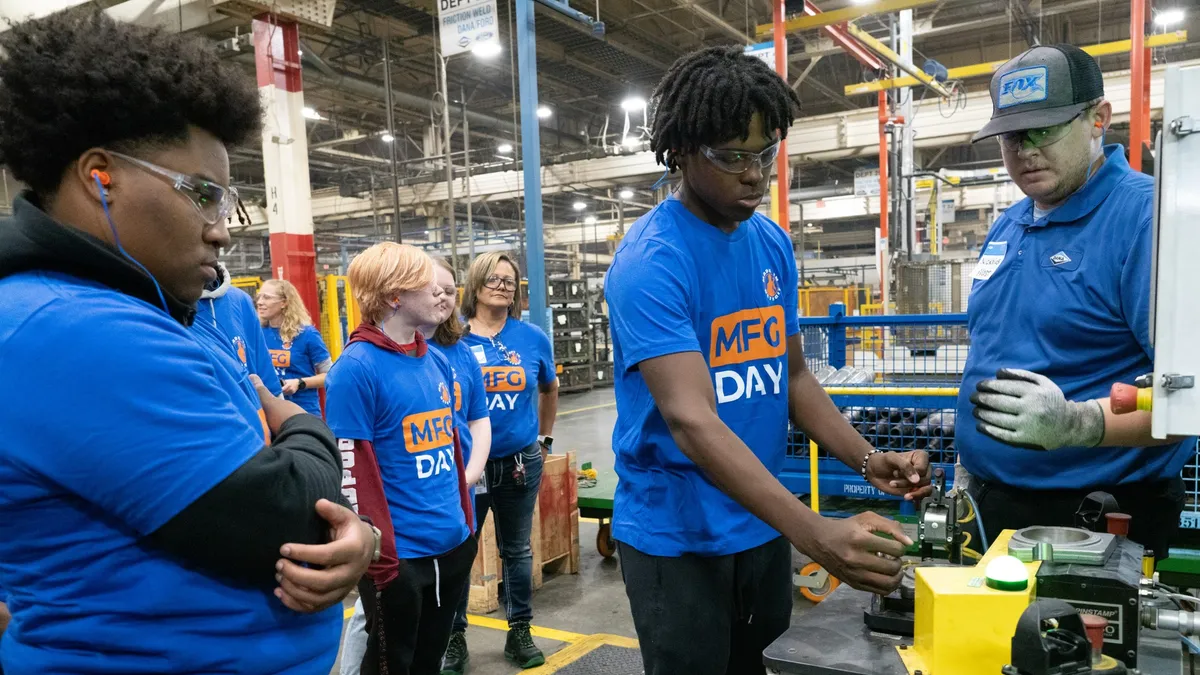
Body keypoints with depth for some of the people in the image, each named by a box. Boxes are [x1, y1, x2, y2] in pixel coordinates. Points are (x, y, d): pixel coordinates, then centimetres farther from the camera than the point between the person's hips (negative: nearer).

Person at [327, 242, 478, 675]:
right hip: (398, 555, -7)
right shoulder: (356, 368, -17)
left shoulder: (437, 362, 7)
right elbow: (351, 475, -18)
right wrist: (377, 556, -17)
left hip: (453, 544, 7)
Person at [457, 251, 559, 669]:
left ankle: (520, 632, 31)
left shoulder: (533, 338, -1)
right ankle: (454, 636, 27)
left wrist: (545, 438, 16)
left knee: (517, 551, 15)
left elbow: (549, 389, 16)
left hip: (521, 462, 2)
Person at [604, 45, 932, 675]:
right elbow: (691, 421, -30)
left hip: (762, 524, 7)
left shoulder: (774, 245, 2)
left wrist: (869, 461, -8)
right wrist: (816, 533, -38)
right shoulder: (650, 261, -21)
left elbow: (794, 375, 8)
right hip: (676, 535, -6)